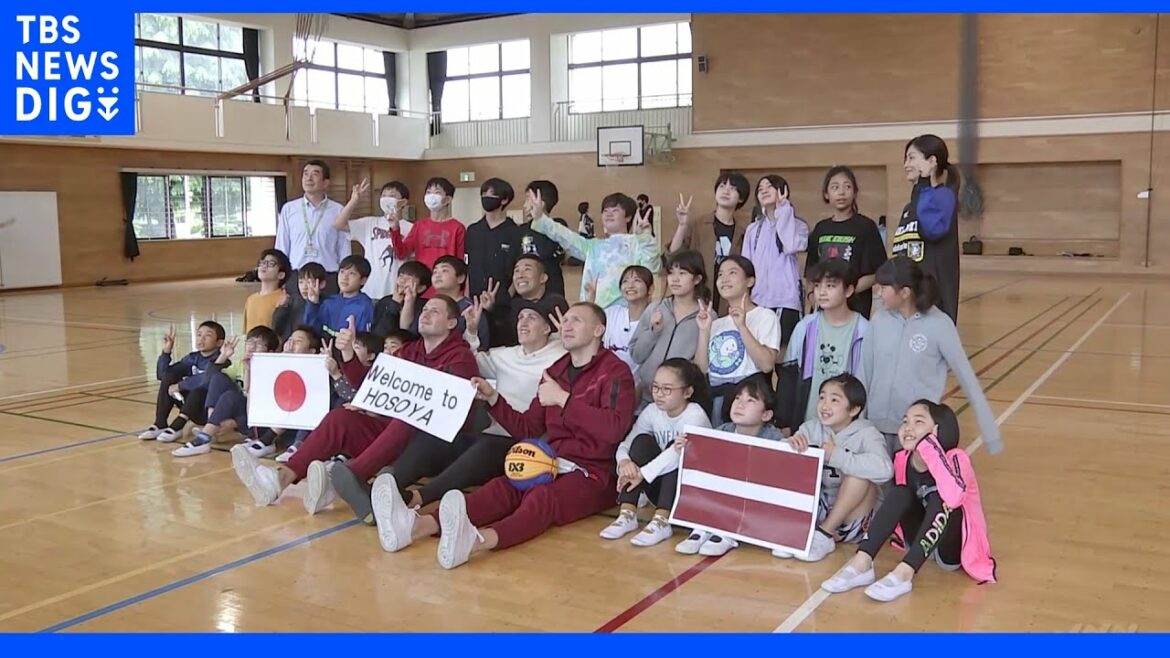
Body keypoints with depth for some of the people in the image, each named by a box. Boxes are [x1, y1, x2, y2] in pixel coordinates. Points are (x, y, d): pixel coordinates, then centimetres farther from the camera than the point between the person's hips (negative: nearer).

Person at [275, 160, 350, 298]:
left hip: (328, 279, -1)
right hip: (295, 278, 1)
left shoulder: (337, 210, 1)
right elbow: (281, 248, 8)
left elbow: (344, 250, 4)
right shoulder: (288, 209, 5)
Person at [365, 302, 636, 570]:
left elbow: (615, 428, -20)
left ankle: (476, 540, -65)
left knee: (541, 498, -35)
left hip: (593, 474, -6)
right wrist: (492, 398, 6)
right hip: (551, 464, 6)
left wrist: (563, 398, -19)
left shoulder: (615, 371, -2)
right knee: (499, 488, -23)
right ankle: (418, 525, -47)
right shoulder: (556, 370, 18)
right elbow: (527, 428, 19)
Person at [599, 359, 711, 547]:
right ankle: (627, 515, -23)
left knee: (676, 449, -29)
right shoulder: (652, 412, -3)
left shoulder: (695, 416, -19)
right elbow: (625, 444, -8)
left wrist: (643, 473, -41)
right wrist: (624, 462, -31)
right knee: (642, 441, -18)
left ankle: (661, 522, -36)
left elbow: (678, 452, -37)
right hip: (661, 489, 4)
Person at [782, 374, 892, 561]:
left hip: (852, 520, -3)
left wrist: (836, 455, -30)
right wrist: (790, 444, -32)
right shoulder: (812, 427, -1)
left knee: (860, 472, -28)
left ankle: (825, 534, -20)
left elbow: (884, 469, -36)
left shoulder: (866, 433, -14)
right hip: (816, 512, 3)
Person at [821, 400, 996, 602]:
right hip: (922, 544, 5)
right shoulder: (901, 459, -5)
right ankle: (861, 564, -28)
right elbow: (896, 501, 12)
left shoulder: (955, 458, -21)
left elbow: (954, 497, -43)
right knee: (901, 492, -19)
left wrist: (930, 448, -40)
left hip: (954, 549, -5)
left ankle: (904, 573, -38)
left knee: (942, 499, -30)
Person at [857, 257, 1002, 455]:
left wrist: (990, 433, -5)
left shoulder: (939, 325, -12)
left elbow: (967, 378, -7)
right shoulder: (879, 320, -3)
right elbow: (864, 372, 5)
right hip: (877, 424, 3)